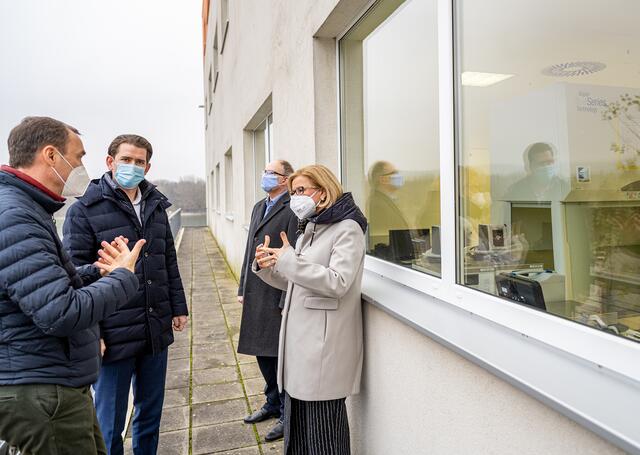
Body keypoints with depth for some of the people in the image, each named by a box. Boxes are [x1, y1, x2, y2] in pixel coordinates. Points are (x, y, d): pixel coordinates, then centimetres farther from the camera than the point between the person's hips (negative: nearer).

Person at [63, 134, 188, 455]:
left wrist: (178, 307, 13)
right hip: (114, 336, -5)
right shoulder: (85, 210, -7)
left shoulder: (156, 206, 11)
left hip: (156, 331, 5)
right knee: (110, 422, 9)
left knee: (151, 412, 19)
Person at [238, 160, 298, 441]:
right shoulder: (259, 207, 16)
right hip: (256, 295, 9)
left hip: (278, 296, -8)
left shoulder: (292, 209, -13)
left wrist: (287, 300, -20)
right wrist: (242, 288, 16)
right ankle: (273, 403, 38)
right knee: (262, 353, 18)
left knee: (281, 354, 2)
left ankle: (288, 414, 21)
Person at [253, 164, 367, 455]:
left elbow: (337, 282, -21)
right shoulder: (310, 229, 17)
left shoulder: (347, 229, -9)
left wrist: (288, 260, -20)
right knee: (297, 422, 16)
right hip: (300, 338, 8)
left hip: (324, 342, -8)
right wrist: (267, 266, 0)